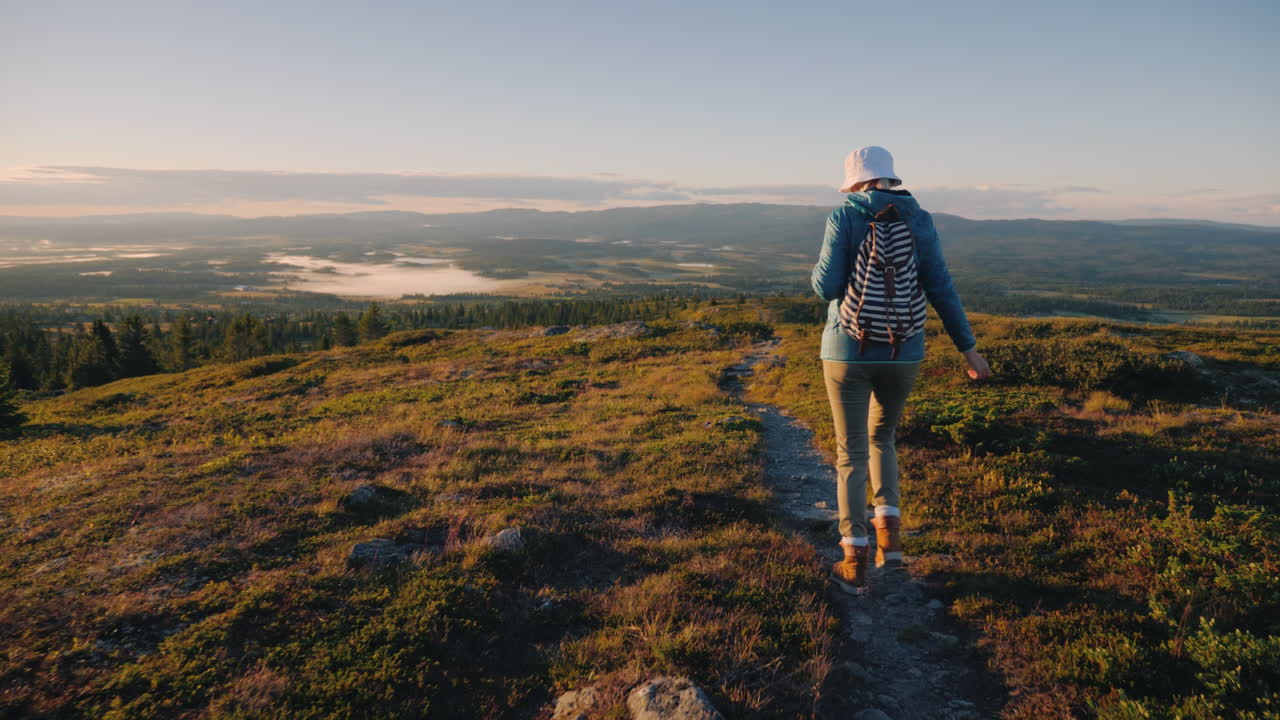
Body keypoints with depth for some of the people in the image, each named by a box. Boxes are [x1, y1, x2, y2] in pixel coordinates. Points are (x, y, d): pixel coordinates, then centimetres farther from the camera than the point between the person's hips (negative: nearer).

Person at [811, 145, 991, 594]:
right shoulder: (919, 220, 1)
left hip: (849, 350, -3)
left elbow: (827, 287, -14)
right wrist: (969, 350, 2)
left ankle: (855, 563, 9)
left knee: (851, 454, 8)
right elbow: (940, 289, -4)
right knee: (881, 437, 26)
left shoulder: (844, 218, -8)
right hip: (902, 352, 3)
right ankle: (889, 534, 15)